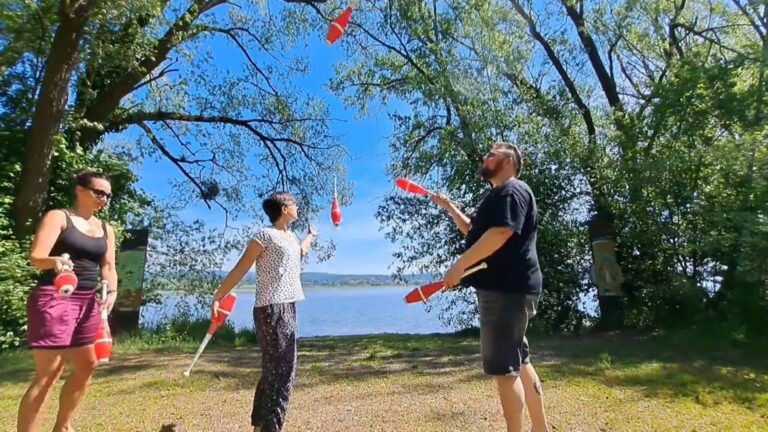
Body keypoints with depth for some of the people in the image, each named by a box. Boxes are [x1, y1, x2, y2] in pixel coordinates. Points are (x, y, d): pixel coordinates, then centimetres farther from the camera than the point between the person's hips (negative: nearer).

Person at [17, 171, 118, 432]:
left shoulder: (106, 230, 14)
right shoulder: (57, 217, -3)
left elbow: (108, 267, 10)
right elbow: (36, 257, -13)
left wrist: (112, 291, -9)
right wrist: (54, 261, -36)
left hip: (88, 302, 7)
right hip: (54, 298, -7)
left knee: (87, 366, 14)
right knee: (49, 372, -8)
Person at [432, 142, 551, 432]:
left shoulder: (512, 191, -10)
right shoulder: (498, 195, 23)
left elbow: (501, 233, -25)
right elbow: (473, 231, 33)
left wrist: (460, 264, -23)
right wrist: (450, 207, 23)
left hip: (507, 290, -11)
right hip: (504, 289, 11)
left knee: (504, 367, -7)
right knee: (519, 362, 18)